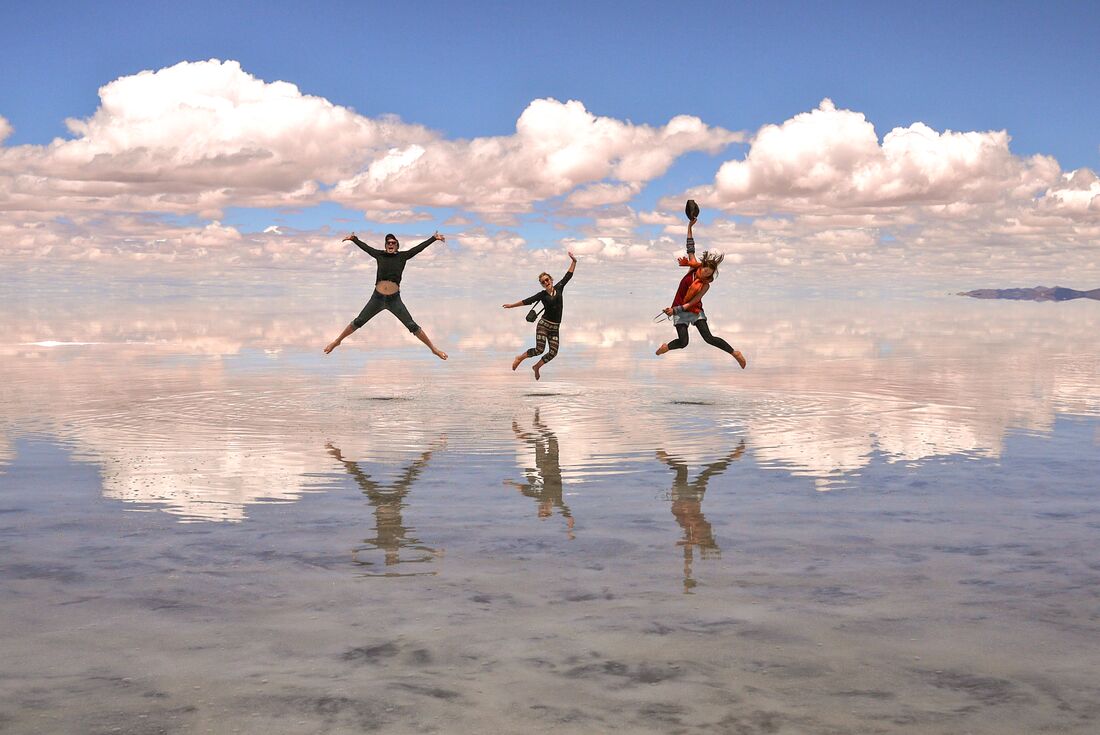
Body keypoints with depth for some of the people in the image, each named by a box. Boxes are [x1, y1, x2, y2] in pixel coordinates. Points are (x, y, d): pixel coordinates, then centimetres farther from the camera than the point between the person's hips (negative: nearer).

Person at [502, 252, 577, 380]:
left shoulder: (559, 288, 7)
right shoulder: (542, 294, -1)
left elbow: (568, 275, 12)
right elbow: (527, 301, 3)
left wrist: (574, 262, 8)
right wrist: (512, 305, 4)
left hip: (555, 328, 4)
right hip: (544, 324, -4)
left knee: (553, 352, -4)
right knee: (539, 349, -14)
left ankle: (537, 367, 18)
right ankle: (520, 358, 10)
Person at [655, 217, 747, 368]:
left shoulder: (705, 286, -14)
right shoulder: (694, 267, -6)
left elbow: (692, 302, -17)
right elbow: (690, 248, -3)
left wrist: (675, 310, -25)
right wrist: (689, 226, -5)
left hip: (695, 310, -2)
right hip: (679, 309, 2)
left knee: (709, 338, -14)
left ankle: (735, 353, -6)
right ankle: (666, 347, 24)